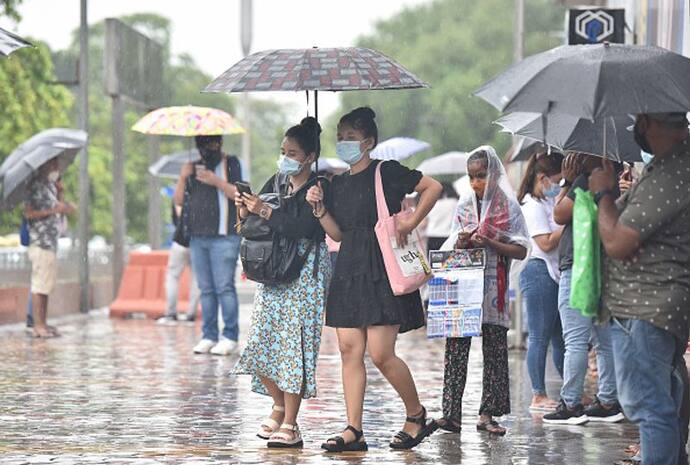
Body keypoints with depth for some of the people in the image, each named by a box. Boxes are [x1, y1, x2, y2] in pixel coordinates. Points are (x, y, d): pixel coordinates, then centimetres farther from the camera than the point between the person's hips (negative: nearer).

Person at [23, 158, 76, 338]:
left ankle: (43, 324, 14)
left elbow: (67, 210, 16)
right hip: (40, 242, -9)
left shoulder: (50, 186, 18)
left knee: (47, 285, 10)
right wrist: (52, 210, -22)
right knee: (39, 285, -9)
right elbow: (28, 213, -17)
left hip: (51, 242, 9)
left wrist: (60, 193, 2)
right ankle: (38, 326, -9)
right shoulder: (36, 186, -9)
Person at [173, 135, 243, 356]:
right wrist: (183, 177, -2)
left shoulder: (231, 164, 4)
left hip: (223, 237, -6)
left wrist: (217, 181, -16)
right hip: (197, 237, 6)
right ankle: (209, 336, 9)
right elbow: (178, 200, 12)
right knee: (206, 289, 6)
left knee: (224, 287, -9)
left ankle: (230, 337, -7)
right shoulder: (194, 169, 19)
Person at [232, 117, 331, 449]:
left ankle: (290, 424, -4)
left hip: (304, 274, -7)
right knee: (261, 344, 4)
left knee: (293, 346, -8)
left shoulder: (318, 188, -7)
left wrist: (264, 212, -20)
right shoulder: (277, 182, 13)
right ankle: (280, 406, 24)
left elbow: (303, 228, -21)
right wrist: (245, 210, -6)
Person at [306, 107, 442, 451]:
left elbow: (433, 187, -6)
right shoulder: (339, 183, 16)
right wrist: (320, 209, 1)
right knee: (349, 350, 0)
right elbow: (338, 233, 15)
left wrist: (410, 223, -10)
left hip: (382, 271, -7)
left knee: (381, 354, -10)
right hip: (349, 271, 7)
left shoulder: (386, 172, -4)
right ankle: (354, 431, 1)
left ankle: (417, 416, 10)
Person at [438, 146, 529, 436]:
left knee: (495, 350, 1)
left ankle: (487, 414, 6)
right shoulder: (465, 204, 12)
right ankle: (451, 413, -10)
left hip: (493, 289, -2)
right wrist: (461, 242, -4)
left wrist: (489, 243, -15)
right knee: (456, 347, -6)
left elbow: (520, 251, -3)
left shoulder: (507, 206, 1)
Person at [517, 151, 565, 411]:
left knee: (560, 337, 11)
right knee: (540, 338, -5)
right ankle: (538, 396, -1)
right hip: (540, 273, -9)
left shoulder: (549, 201, 18)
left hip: (557, 273, 9)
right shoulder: (533, 205, -10)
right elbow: (546, 243, -18)